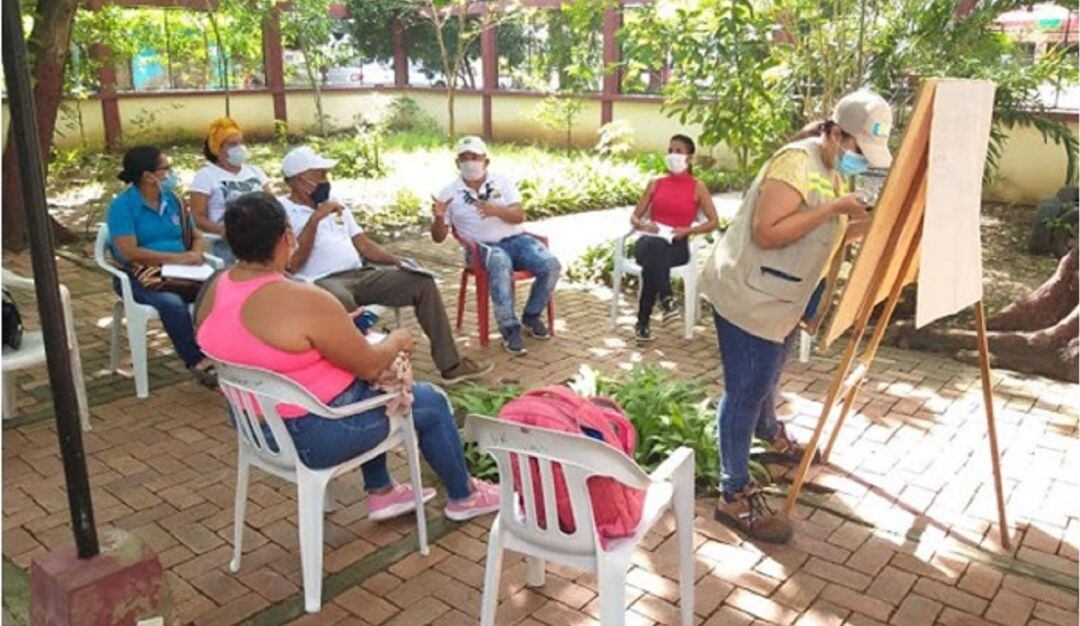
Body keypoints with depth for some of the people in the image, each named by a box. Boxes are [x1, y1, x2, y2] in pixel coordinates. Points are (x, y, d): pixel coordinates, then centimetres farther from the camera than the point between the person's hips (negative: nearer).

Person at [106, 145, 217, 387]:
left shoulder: (172, 200, 13)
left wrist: (195, 254, -8)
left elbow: (196, 236, 18)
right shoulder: (122, 205, -5)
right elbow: (129, 252, -16)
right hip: (140, 276, -5)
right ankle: (197, 363, -27)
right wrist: (177, 257, -17)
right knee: (172, 303, -36)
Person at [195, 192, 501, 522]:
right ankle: (463, 496, 31)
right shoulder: (304, 301, -29)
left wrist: (333, 328, 16)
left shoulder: (216, 288, -4)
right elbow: (370, 365, -18)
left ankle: (381, 492, 36)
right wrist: (397, 340, 1)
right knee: (431, 402, 9)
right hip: (309, 435, -8)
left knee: (366, 384, 30)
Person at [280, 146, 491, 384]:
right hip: (323, 282, -7)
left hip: (362, 275, 7)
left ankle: (450, 365, -4)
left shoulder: (335, 205, 21)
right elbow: (292, 264, -13)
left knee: (423, 282, -6)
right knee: (341, 300, -43)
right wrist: (315, 218, -15)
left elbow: (363, 245, 20)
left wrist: (397, 261, 3)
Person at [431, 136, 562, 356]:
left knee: (551, 265, -22)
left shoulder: (502, 183, 10)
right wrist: (439, 217, -18)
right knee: (501, 266, -40)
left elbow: (519, 215, -2)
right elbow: (438, 237, 5)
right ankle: (510, 329, -27)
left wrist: (496, 210, -22)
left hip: (516, 239, 3)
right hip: (483, 247, -3)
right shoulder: (449, 193, 6)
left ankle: (531, 315, 3)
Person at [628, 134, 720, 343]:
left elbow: (713, 222, 6)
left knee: (652, 262, -37)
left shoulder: (698, 187, 7)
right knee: (654, 246, -39)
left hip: (677, 246, -2)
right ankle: (666, 299, -43)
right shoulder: (655, 184, 15)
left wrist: (687, 230, -11)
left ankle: (643, 322, -32)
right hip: (649, 242, 2)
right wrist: (643, 225, -9)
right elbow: (634, 217, 16)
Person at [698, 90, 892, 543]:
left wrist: (866, 225, -1)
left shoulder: (833, 171, 11)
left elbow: (820, 238, 16)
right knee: (746, 390, -5)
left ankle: (768, 431, 56)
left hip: (780, 300, 10)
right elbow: (766, 233, -29)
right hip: (748, 296, -10)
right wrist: (832, 208, -27)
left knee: (768, 375, 29)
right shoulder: (796, 162, -20)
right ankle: (734, 497, 4)